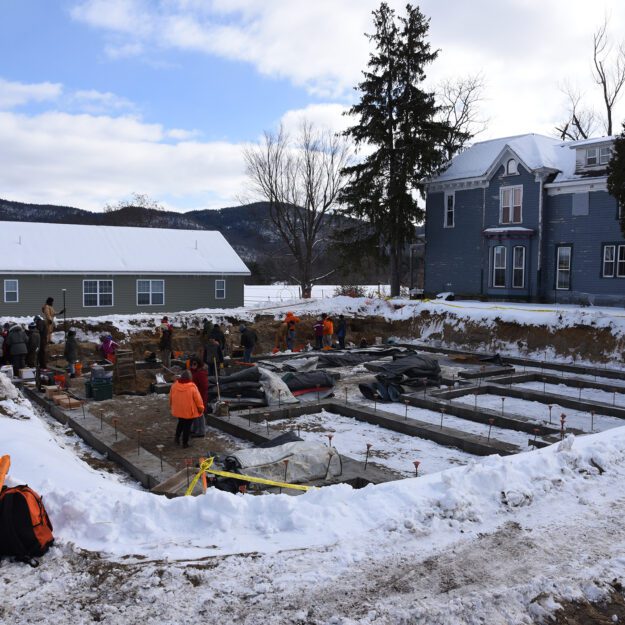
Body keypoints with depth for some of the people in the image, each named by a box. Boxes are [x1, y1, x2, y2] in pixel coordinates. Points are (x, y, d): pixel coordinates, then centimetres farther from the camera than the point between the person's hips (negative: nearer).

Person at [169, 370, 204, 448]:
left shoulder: (174, 385, -6)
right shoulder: (192, 387, -20)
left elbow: (171, 397, 7)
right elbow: (198, 399, -12)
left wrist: (171, 406, 23)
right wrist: (201, 408, 2)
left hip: (178, 410, 4)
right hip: (189, 411, -4)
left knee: (180, 423, 28)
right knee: (187, 426, 8)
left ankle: (177, 437, 19)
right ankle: (185, 443, 14)